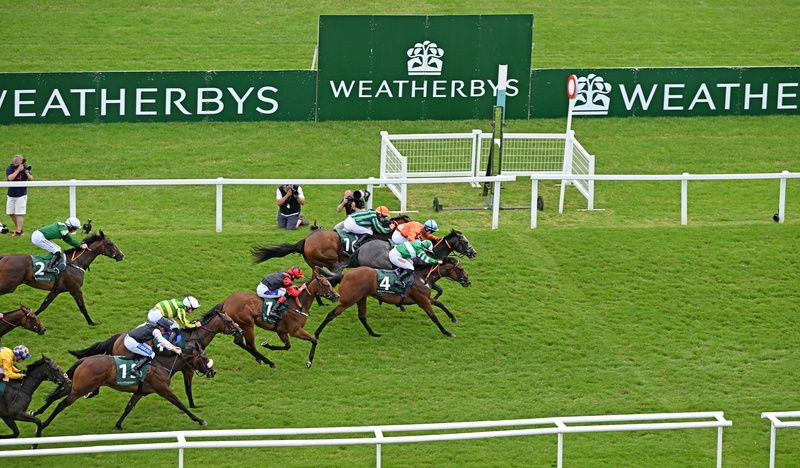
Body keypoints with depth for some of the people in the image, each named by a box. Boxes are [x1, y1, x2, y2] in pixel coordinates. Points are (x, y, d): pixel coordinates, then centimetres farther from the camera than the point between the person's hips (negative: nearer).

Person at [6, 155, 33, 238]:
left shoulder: (25, 168, -5)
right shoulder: (10, 168, -7)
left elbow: (31, 179, -4)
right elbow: (10, 178, -23)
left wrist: (27, 172, -22)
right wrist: (18, 170, -27)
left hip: (21, 195, -3)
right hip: (11, 195, 3)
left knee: (19, 214, -7)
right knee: (11, 213, 12)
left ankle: (18, 231, -7)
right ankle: (17, 228, 29)